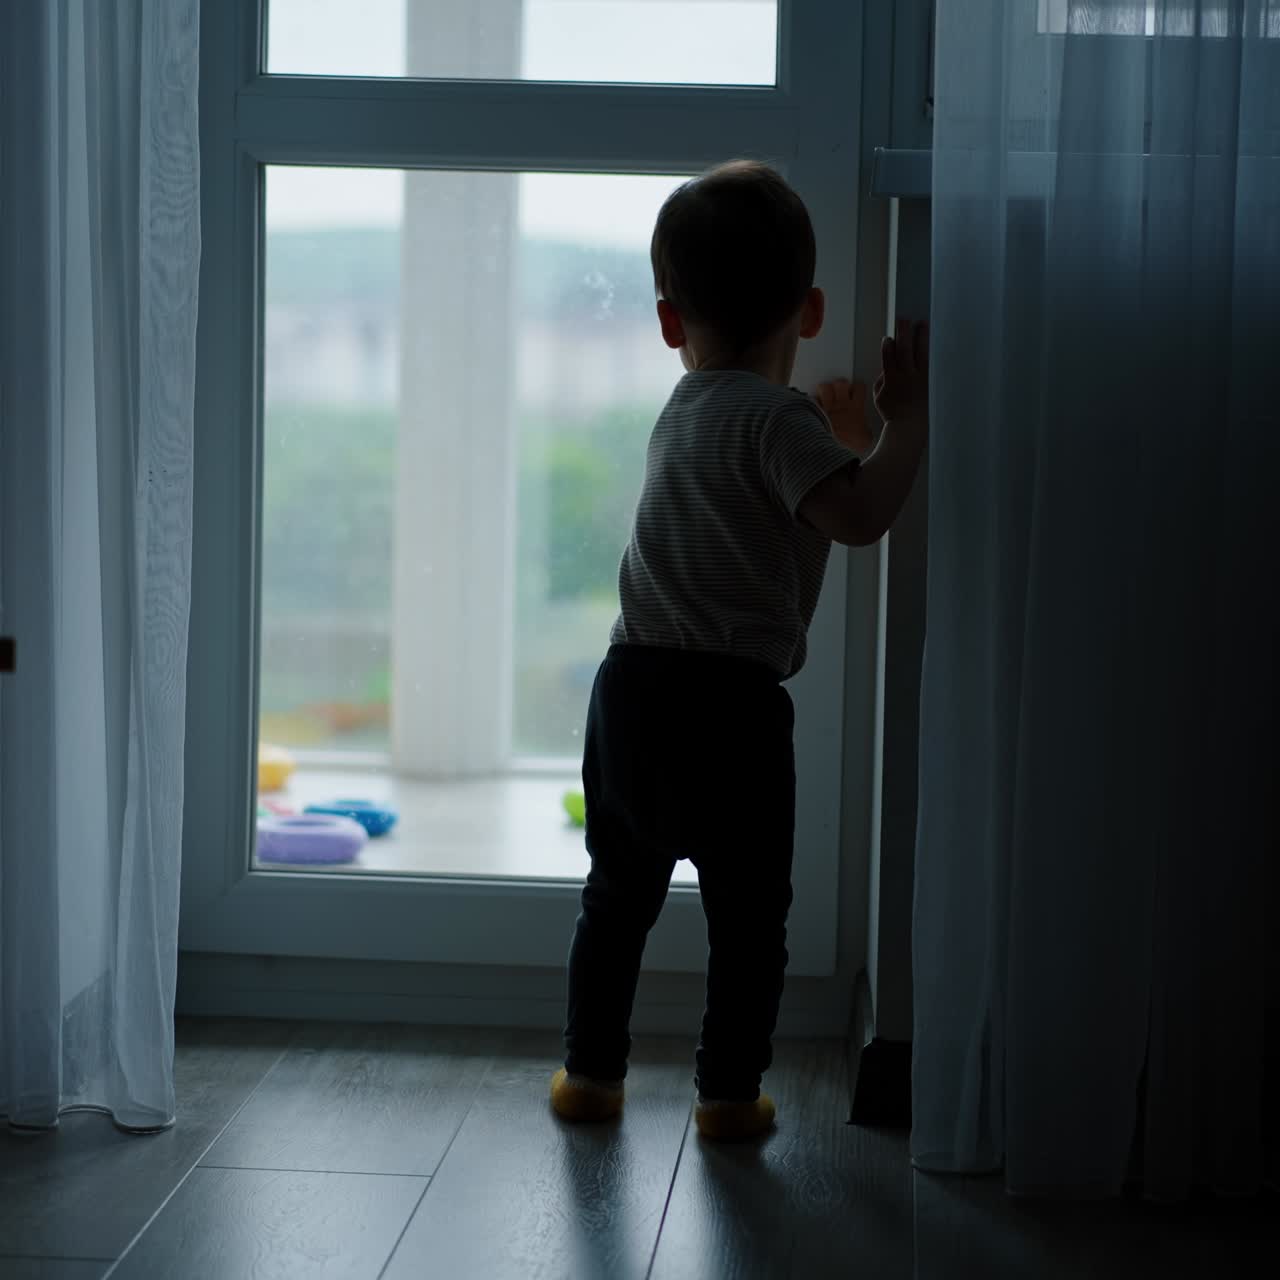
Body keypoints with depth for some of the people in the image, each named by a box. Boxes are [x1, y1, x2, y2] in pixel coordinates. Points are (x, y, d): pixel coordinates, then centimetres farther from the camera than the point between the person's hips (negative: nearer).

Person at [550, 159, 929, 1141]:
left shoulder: (683, 412, 15)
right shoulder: (778, 417, -11)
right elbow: (859, 515, -25)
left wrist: (838, 434, 28)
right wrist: (909, 419, -16)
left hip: (633, 688, 7)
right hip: (729, 700, -7)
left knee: (619, 892, 20)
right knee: (748, 912, 8)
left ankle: (591, 1071, 27)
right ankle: (730, 1090, 15)